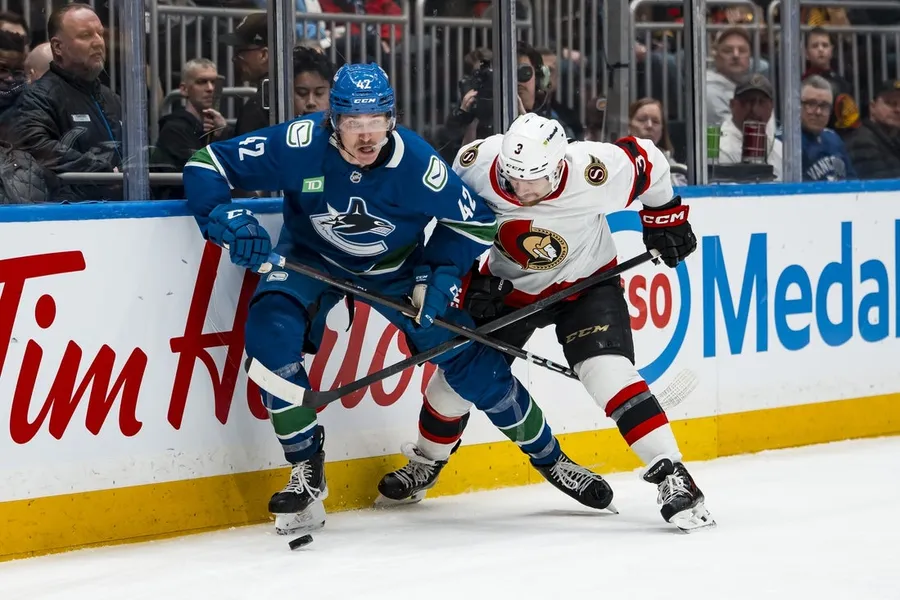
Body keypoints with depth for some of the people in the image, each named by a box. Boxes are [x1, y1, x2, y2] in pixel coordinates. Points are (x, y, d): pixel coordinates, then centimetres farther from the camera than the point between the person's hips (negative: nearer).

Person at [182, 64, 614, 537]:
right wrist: (225, 220, -41)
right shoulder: (300, 145, -30)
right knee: (270, 331, -29)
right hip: (311, 259, 0)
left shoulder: (416, 162, -27)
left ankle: (549, 459, 19)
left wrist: (439, 274, -22)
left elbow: (476, 221, -12)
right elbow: (206, 166, -24)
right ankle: (307, 472, -15)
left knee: (468, 359, -4)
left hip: (396, 267, 0)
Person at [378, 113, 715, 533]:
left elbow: (648, 160, -13)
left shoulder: (595, 173, -34)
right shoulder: (477, 165, -27)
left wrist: (666, 218, 1)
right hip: (509, 284, 3)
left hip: (587, 282, -3)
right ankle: (426, 463, 34)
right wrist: (469, 280, -10)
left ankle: (671, 475, -21)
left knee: (608, 371, -25)